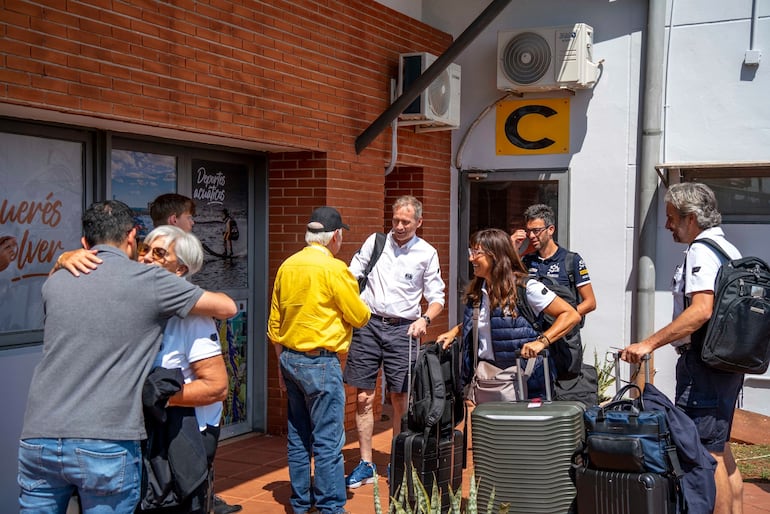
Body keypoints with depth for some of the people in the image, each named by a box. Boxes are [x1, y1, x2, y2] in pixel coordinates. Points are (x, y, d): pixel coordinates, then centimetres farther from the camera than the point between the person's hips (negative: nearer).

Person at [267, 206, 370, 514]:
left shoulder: (287, 267, 7)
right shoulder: (334, 269, -14)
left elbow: (274, 324, 12)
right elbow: (360, 316, -7)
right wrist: (361, 309, 16)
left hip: (290, 359, 7)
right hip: (321, 362, -7)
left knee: (298, 437, 15)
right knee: (328, 441, -1)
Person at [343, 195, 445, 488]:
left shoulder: (427, 253, 3)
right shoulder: (375, 242, 6)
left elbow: (436, 298, 5)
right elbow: (351, 278, 7)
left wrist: (425, 319, -15)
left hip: (402, 329, -1)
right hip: (368, 324, 1)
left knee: (400, 400, 3)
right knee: (363, 397, 2)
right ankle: (365, 465, 14)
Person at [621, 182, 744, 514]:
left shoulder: (701, 250, -14)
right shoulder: (728, 248, 17)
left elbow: (701, 310, -26)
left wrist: (650, 343, -27)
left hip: (703, 363, -10)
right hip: (728, 361, 11)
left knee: (705, 452, -7)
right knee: (720, 449, 18)